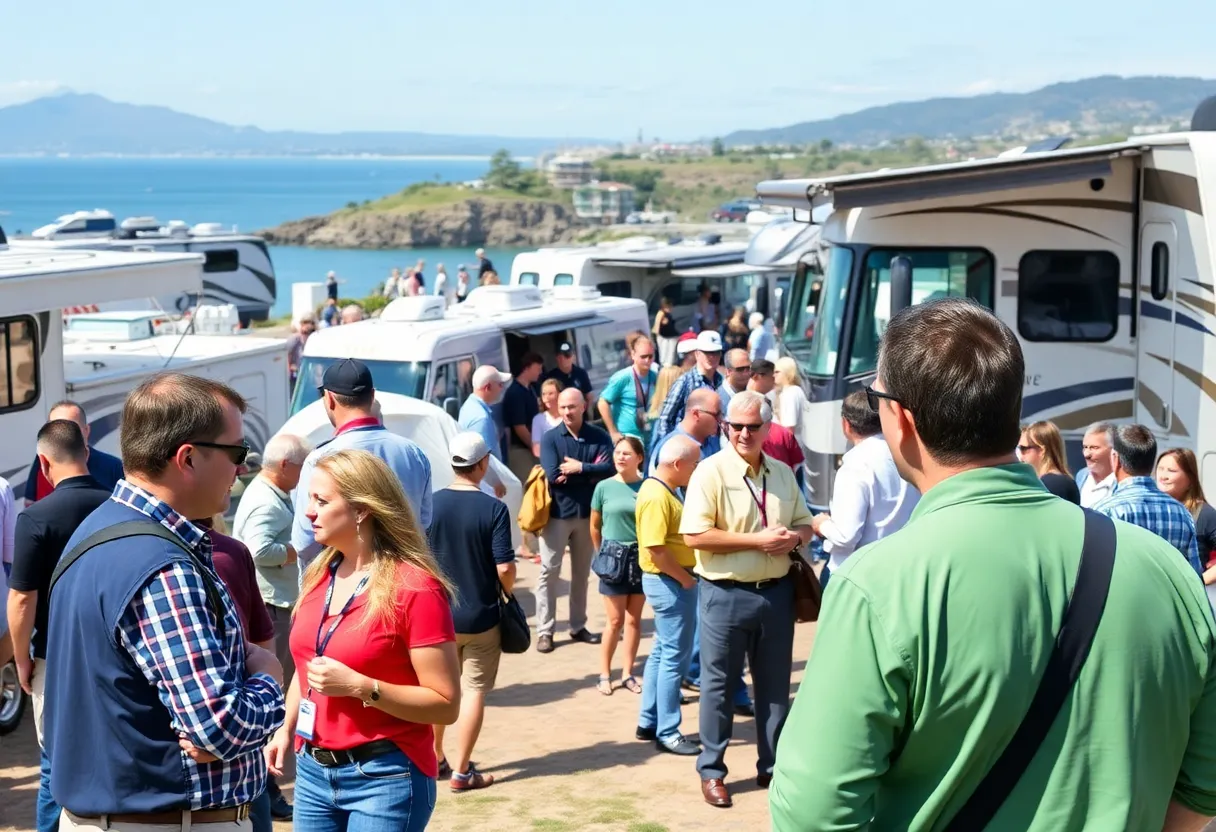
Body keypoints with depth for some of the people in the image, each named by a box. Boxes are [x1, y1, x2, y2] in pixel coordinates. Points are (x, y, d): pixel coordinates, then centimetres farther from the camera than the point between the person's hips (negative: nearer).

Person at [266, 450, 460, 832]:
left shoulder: (415, 588, -15)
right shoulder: (318, 578, 6)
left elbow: (446, 704, -15)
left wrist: (358, 686, -23)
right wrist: (286, 729, 5)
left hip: (385, 777, -6)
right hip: (313, 771, 6)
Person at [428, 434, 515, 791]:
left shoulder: (430, 504, -5)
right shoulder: (494, 509, -15)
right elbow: (504, 567, -17)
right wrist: (508, 593, 4)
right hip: (480, 615, -4)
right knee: (474, 691, 5)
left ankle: (435, 759, 29)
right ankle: (462, 771, 7)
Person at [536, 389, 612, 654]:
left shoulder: (599, 436, -1)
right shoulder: (550, 438, -5)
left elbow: (608, 469, -15)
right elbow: (553, 475, -17)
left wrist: (579, 468, -18)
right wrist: (590, 473, -13)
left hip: (588, 512, 2)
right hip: (557, 512, -2)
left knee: (582, 572, 13)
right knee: (549, 571, -1)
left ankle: (578, 626, 25)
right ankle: (544, 631, 5)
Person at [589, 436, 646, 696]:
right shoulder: (604, 487, -3)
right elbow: (594, 526, 7)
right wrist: (603, 554, 12)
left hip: (641, 556, 1)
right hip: (614, 555, -1)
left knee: (634, 619, 7)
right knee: (616, 620, 1)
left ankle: (627, 673, 18)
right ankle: (604, 674, 12)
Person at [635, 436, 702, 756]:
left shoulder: (665, 490, 11)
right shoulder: (657, 497, -21)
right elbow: (656, 550, -25)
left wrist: (686, 578, 7)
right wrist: (686, 580, -16)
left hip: (673, 581, 10)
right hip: (671, 583, -10)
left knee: (662, 652, 16)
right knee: (675, 657, -3)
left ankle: (649, 722, 25)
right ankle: (668, 733, 4)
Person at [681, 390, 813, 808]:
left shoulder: (783, 474, 8)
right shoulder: (711, 471, -10)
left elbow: (804, 523, 17)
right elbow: (695, 535, -18)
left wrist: (794, 537, -8)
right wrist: (758, 541, -20)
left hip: (777, 592, 5)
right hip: (726, 595, -5)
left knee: (775, 684, 14)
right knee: (719, 684, 6)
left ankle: (772, 766, 27)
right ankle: (711, 770, 19)